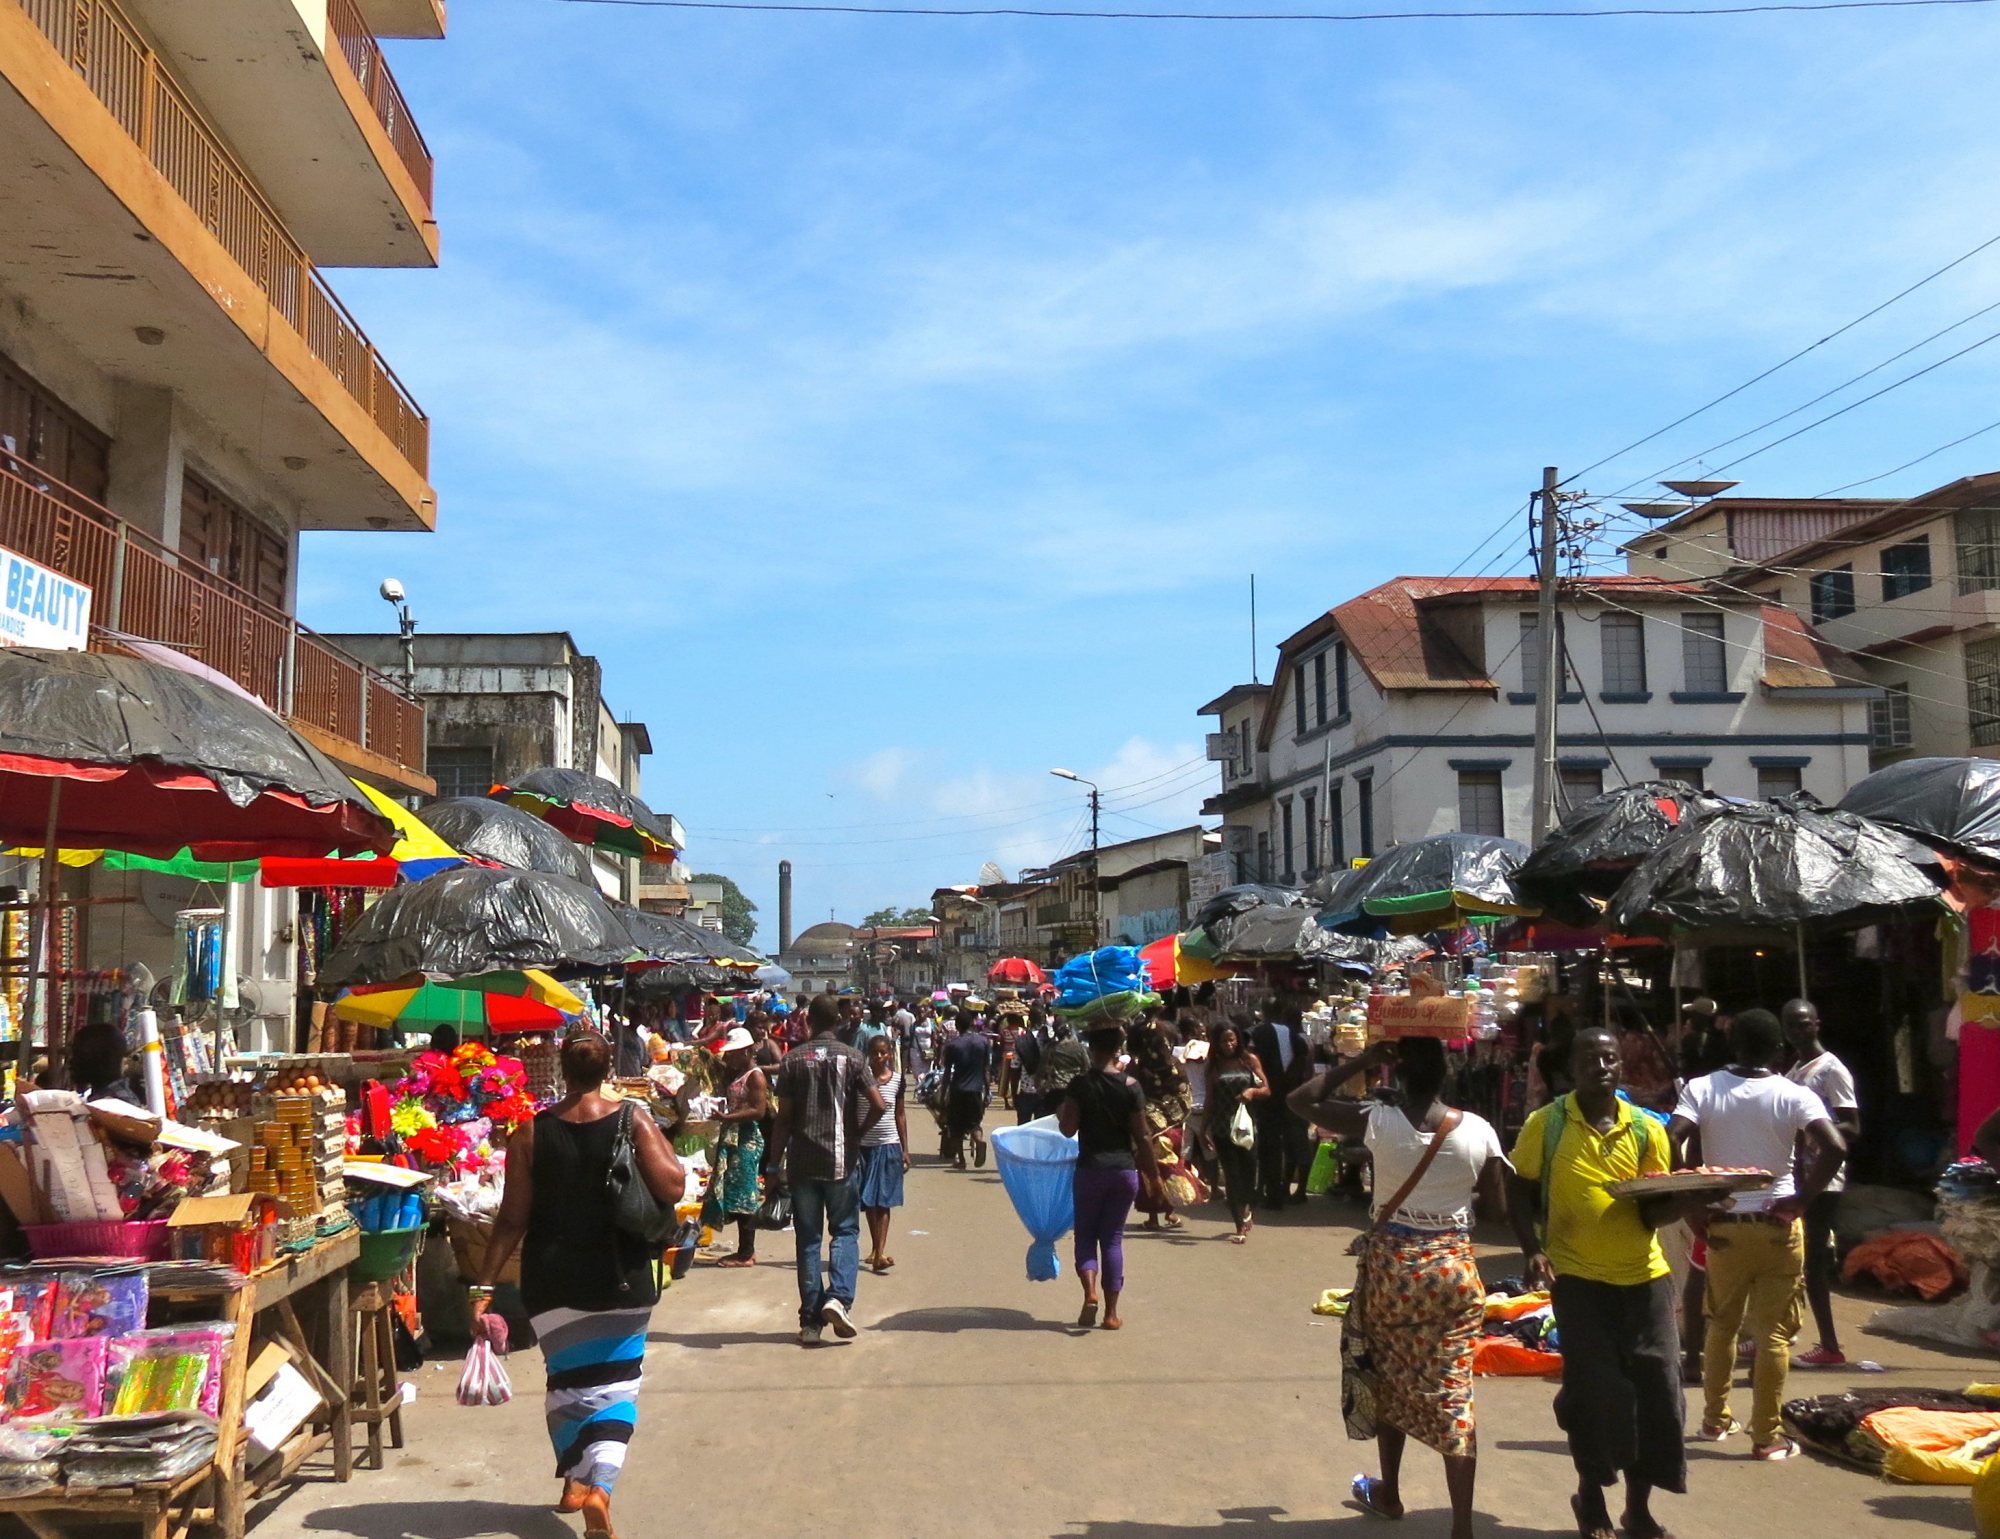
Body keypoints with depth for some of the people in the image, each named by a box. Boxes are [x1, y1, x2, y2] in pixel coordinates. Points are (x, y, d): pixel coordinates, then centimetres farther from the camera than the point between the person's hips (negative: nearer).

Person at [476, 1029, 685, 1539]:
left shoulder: (531, 1133, -5)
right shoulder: (633, 1121, -8)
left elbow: (512, 1219, -6)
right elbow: (672, 1188, -11)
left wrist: (485, 1286, 0)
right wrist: (655, 1136, 4)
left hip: (553, 1282, 1)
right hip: (622, 1279, -1)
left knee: (568, 1377, 19)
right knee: (615, 1382, 6)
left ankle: (576, 1479, 27)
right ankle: (599, 1485, -13)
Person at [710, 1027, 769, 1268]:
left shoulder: (755, 1076, -11)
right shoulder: (737, 1074, 16)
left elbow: (759, 1111, -19)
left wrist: (727, 1117, -22)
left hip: (747, 1140, -9)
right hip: (733, 1138, 9)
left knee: (744, 1196, -5)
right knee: (737, 1196, 11)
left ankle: (746, 1254, 0)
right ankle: (745, 1250, 18)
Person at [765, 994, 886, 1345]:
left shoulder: (793, 1059, 0)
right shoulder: (850, 1057, -2)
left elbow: (784, 1117, -2)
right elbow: (878, 1106, -10)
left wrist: (774, 1163, 3)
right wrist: (856, 1133, 6)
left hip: (801, 1161, 1)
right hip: (839, 1159, -1)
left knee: (807, 1240, 7)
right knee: (845, 1231, 10)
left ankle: (811, 1322, 7)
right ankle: (838, 1297, -11)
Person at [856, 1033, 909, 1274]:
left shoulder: (897, 1079, 2)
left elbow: (900, 1115, 9)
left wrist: (905, 1149, 7)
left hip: (889, 1146, 0)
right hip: (865, 1145, 0)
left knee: (883, 1201, -4)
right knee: (869, 1201, 7)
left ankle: (879, 1254, -10)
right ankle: (876, 1249, 23)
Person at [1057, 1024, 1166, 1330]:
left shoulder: (1079, 1084, -7)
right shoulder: (1131, 1086, -5)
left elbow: (1068, 1129, -11)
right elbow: (1141, 1136, -3)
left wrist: (1060, 1114, 11)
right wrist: (1154, 1176, 5)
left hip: (1090, 1169, -1)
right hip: (1125, 1170, 1)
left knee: (1086, 1233, 13)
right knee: (1113, 1237, 10)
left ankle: (1090, 1293, -11)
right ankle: (1111, 1313, 11)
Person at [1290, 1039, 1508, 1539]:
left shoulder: (1378, 1121, -15)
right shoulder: (1479, 1131, -11)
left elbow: (1300, 1102, -7)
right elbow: (1496, 1208, -2)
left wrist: (1360, 1063, -6)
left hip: (1392, 1262, 0)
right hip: (1455, 1267, 0)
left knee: (1390, 1378, 20)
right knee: (1453, 1390, 5)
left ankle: (1389, 1493, 37)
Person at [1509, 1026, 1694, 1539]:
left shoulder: (1647, 1129, 3)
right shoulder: (1545, 1124, -4)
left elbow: (1656, 1210, 4)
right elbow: (1519, 1193, 1)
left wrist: (1690, 1198, -17)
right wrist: (1532, 1249, -13)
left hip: (1643, 1275, 3)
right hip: (1577, 1276, -2)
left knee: (1658, 1391, 3)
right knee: (1595, 1390, 1)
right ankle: (1591, 1493, 26)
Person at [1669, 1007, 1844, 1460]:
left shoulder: (1702, 1089, -3)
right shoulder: (1794, 1096, -6)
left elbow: (1673, 1141, -16)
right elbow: (1834, 1147, -19)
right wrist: (1800, 1200, -11)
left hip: (1723, 1224, 2)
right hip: (1777, 1225, -2)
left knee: (1721, 1324, 18)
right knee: (1773, 1332, 5)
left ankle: (1715, 1419, 28)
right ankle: (1767, 1436, 8)